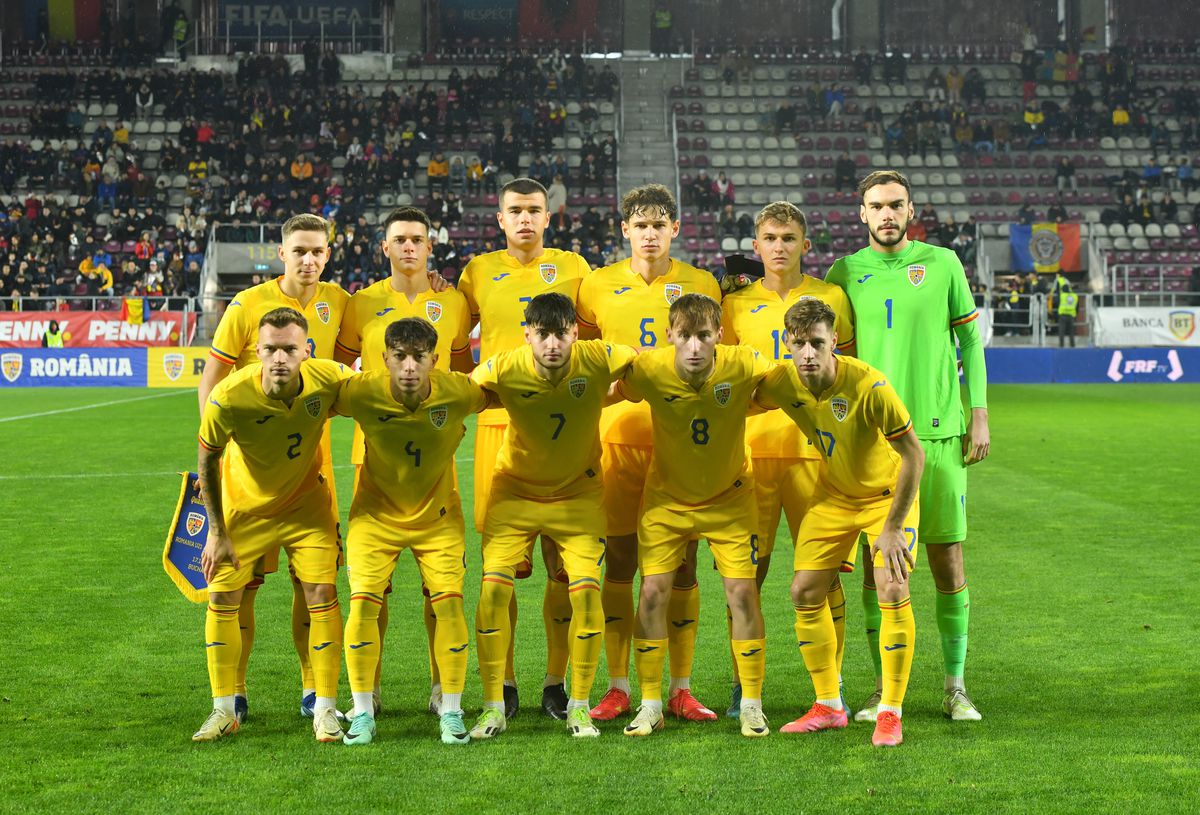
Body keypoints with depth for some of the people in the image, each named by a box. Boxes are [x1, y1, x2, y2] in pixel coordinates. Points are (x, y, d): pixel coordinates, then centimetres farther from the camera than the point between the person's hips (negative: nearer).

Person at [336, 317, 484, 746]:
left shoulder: (457, 393, -24)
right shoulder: (362, 393, -25)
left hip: (438, 516, 0)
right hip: (375, 513, 0)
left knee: (448, 602, -10)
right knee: (363, 602, -11)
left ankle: (451, 712, 5)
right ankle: (363, 712, 3)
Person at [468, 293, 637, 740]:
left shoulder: (597, 360, -23)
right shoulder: (504, 369, -22)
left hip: (579, 493, 0)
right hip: (515, 490, 0)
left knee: (586, 590, -11)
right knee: (494, 588, -11)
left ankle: (579, 706, 6)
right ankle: (493, 707, 3)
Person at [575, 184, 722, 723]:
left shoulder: (701, 286, 5)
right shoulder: (598, 286, 6)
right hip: (618, 434, 0)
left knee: (682, 563, 2)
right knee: (619, 560, 1)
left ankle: (681, 690, 9)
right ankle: (617, 688, 8)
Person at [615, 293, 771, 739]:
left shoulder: (744, 366, -25)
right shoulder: (648, 369, -24)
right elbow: (611, 394, -3)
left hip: (729, 497, 0)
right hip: (666, 498, 0)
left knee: (742, 591, -5)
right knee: (653, 592, -4)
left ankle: (752, 704, 8)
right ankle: (650, 705, 9)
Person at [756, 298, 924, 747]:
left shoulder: (869, 386, -33)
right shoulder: (782, 382, -18)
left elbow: (913, 455, -26)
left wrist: (893, 528, -25)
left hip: (888, 493, -5)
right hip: (833, 495, 5)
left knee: (892, 592, -18)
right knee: (805, 592, 0)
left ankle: (890, 712, -4)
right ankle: (828, 706, 15)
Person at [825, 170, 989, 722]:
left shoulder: (942, 264, 6)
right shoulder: (843, 274, 6)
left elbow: (970, 341, 10)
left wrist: (978, 415, 3)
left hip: (938, 431, 0)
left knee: (948, 563, 1)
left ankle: (955, 687, 11)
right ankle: (884, 689, 11)